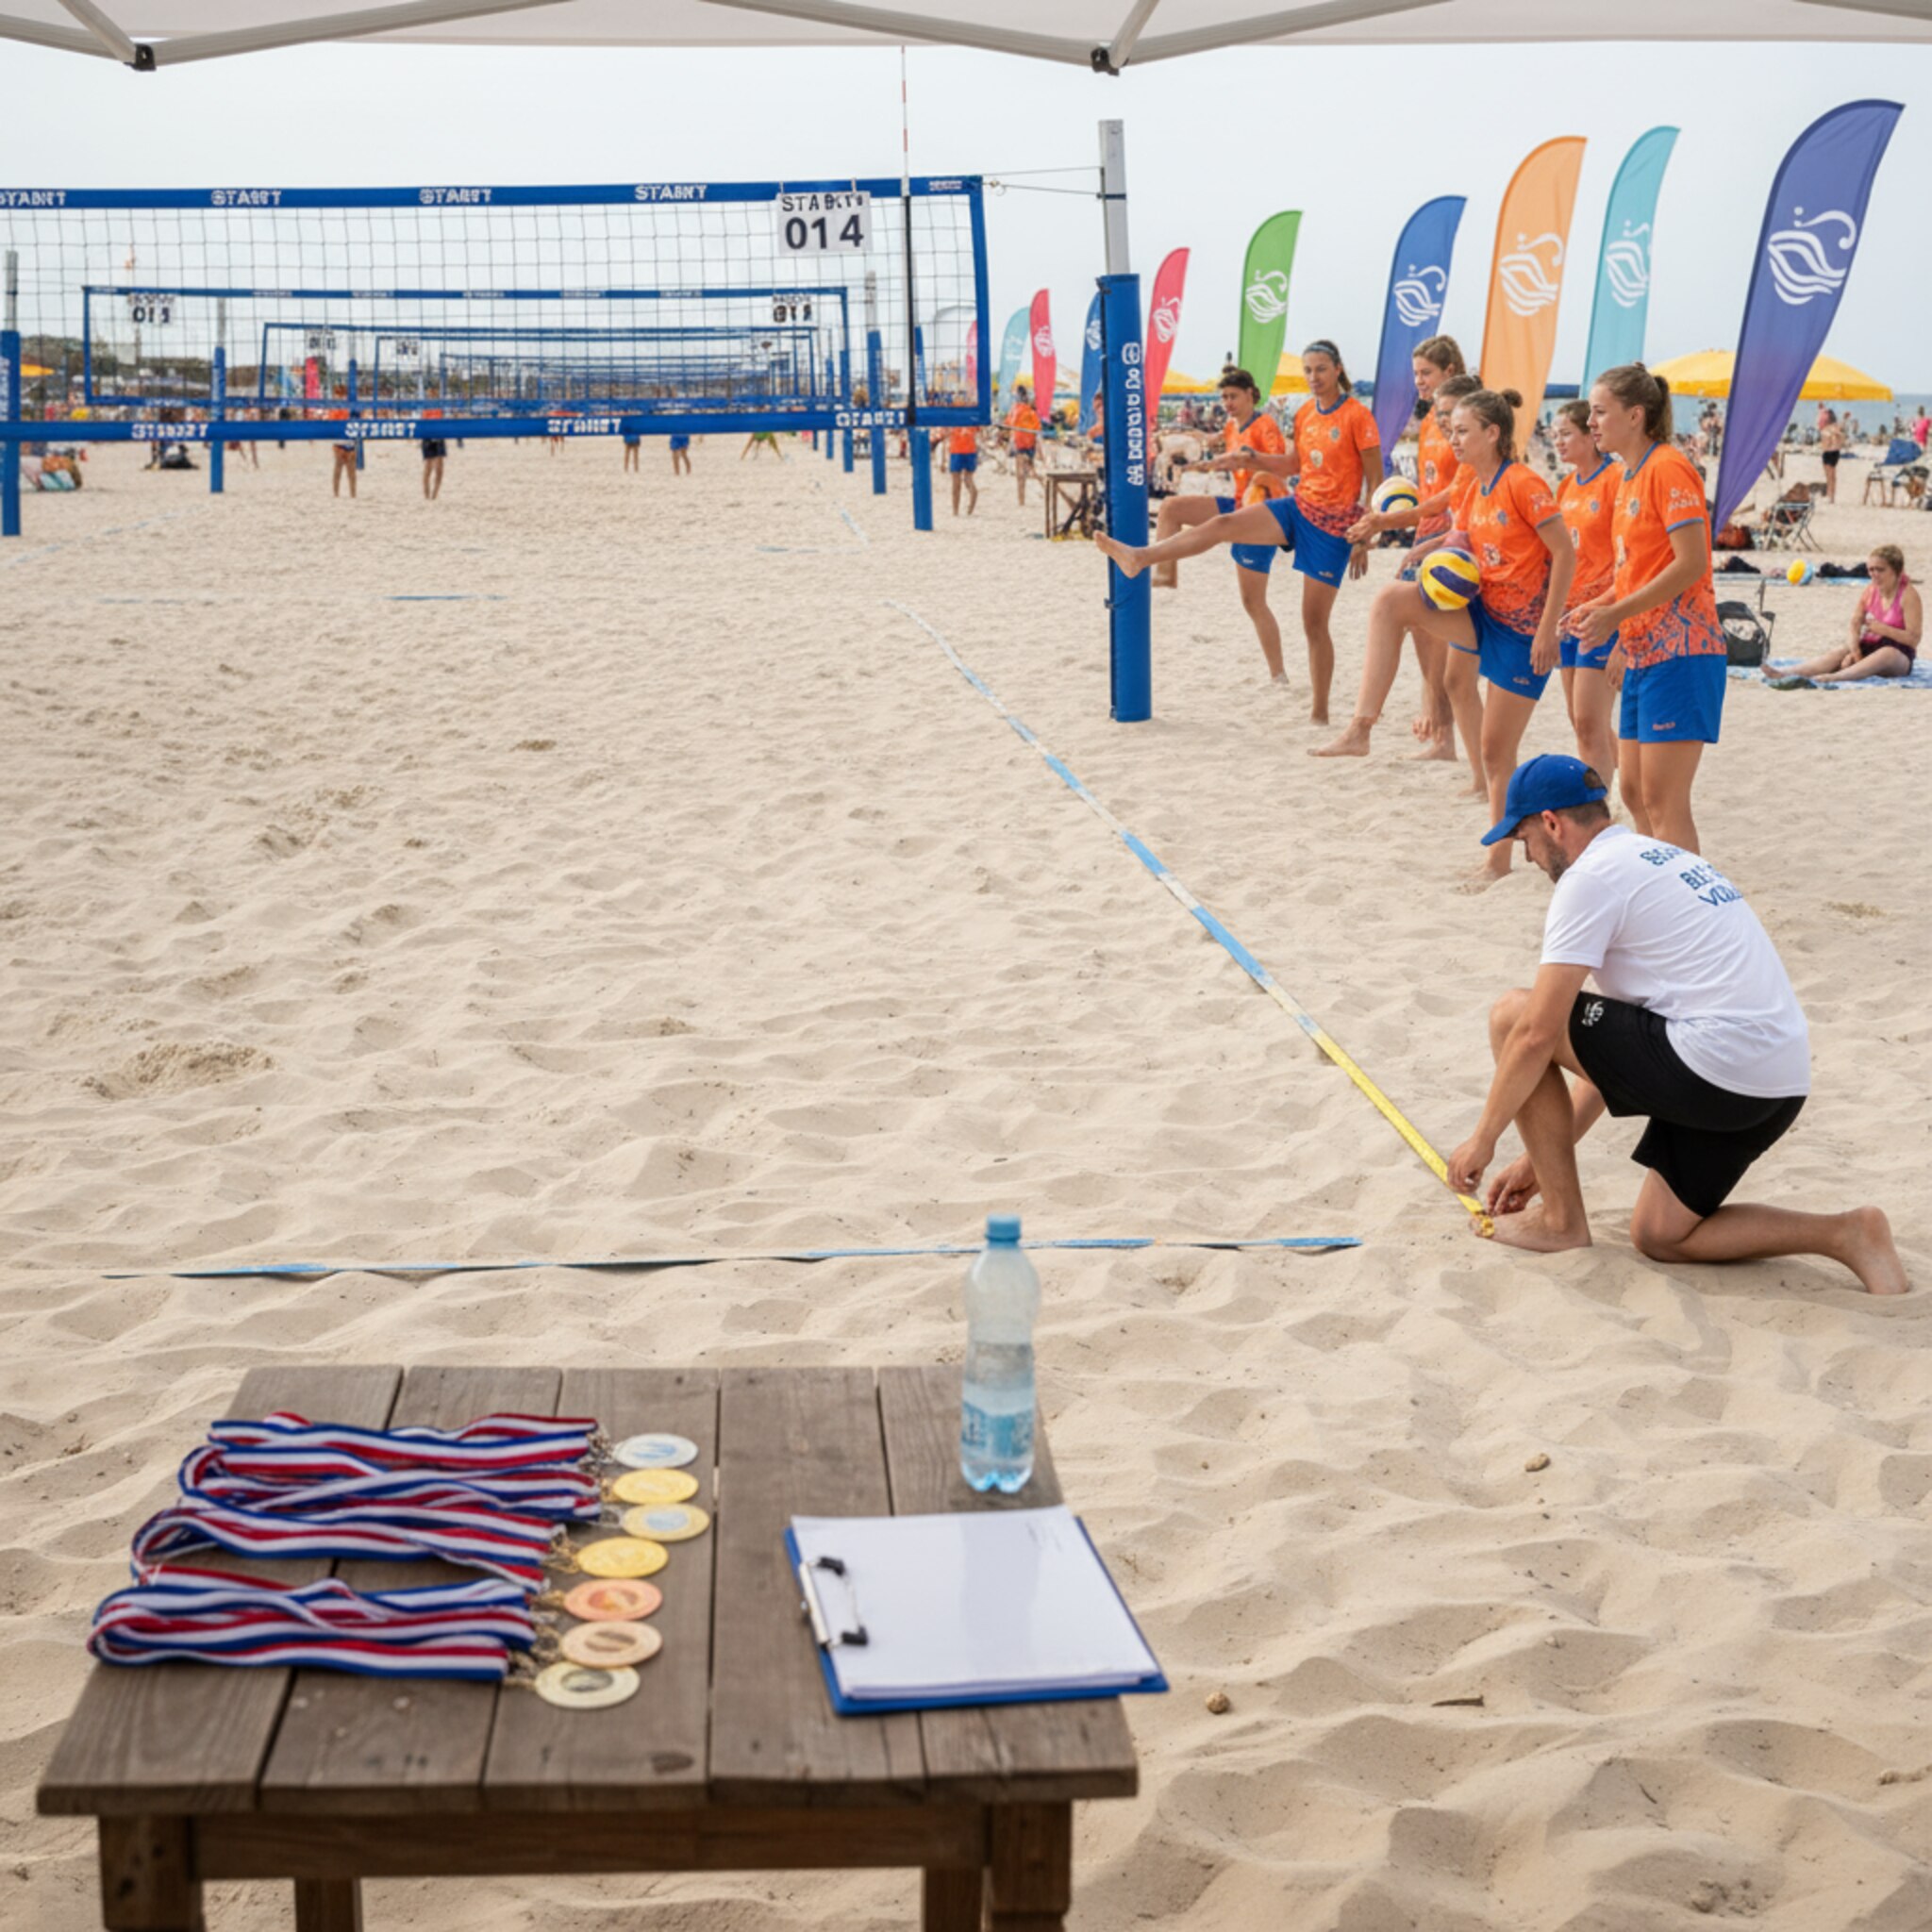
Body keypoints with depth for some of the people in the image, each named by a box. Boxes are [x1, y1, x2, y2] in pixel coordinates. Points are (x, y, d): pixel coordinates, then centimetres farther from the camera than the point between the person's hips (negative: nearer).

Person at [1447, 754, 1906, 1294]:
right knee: (1658, 1237, 22)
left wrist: (1484, 1138, 4)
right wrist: (1543, 1156, 28)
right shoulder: (1658, 860, 25)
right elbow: (1614, 1047, 27)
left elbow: (1538, 1035, -10)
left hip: (1716, 1066, -10)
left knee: (1513, 1016, 1)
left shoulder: (1590, 876, -5)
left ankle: (1560, 1219, 7)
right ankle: (1846, 1234, 8)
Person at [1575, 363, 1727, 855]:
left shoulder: (1668, 468, -12)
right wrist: (1602, 608, 10)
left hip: (1679, 651, -10)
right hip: (1641, 652, 10)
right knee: (1634, 792, 12)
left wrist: (1615, 614, -19)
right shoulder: (1627, 474, 16)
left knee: (1663, 801, -11)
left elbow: (1691, 564, -19)